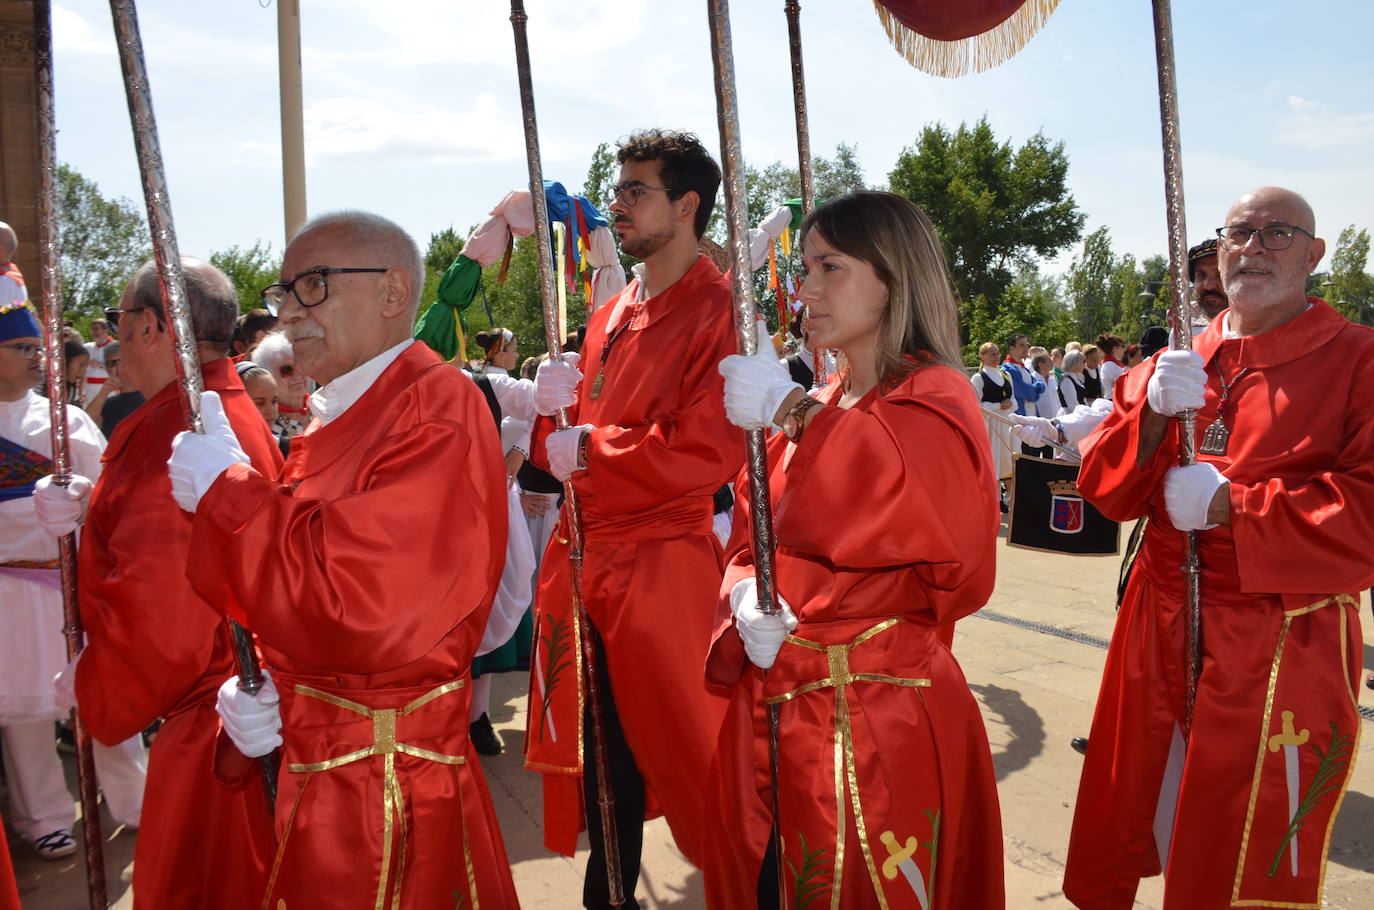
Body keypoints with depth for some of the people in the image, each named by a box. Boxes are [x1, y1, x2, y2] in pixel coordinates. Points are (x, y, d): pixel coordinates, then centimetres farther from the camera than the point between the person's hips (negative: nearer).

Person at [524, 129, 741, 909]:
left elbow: (705, 453, -21)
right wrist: (554, 404, -3)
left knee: (674, 741, 4)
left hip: (662, 566, -7)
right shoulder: (612, 316, 14)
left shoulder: (717, 313, -11)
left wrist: (590, 451, -14)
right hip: (590, 555, 7)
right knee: (602, 739, 16)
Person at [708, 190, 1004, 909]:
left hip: (879, 719, -6)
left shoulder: (934, 399, -7)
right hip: (771, 709, 6)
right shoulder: (816, 410, 12)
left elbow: (918, 518, -28)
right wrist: (745, 596, -11)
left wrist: (793, 412, -23)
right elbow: (751, 540, 11)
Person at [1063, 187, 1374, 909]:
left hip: (1282, 654, -4)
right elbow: (1107, 490, 5)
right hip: (1158, 634, 4)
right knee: (1112, 851, 15)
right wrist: (1152, 413, -13)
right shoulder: (1174, 364, 9)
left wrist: (1229, 503, -16)